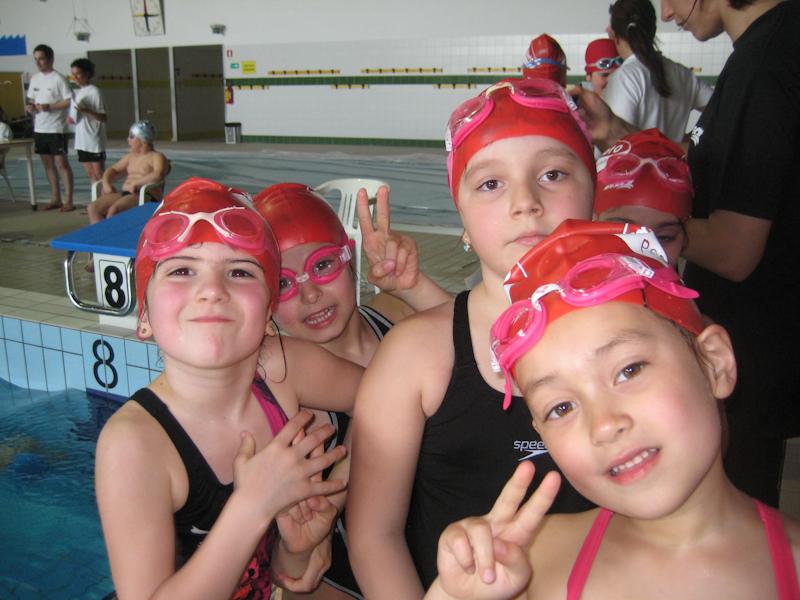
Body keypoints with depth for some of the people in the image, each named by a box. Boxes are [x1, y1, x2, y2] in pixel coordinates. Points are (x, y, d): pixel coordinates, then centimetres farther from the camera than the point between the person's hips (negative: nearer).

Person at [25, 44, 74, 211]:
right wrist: (29, 106, -3)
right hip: (39, 128, 7)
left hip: (56, 129, -7)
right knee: (47, 163, 11)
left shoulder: (58, 78, -9)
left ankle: (68, 200, -2)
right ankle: (55, 198, 19)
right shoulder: (34, 78, 12)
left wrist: (49, 106, -20)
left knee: (61, 162, -6)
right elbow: (31, 99, 19)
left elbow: (69, 101, -13)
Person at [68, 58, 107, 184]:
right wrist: (71, 118, 3)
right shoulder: (79, 92, 14)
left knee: (99, 174, -5)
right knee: (91, 174, 10)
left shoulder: (94, 91, -10)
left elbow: (104, 118, -14)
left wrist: (86, 111, -26)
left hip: (94, 141, -8)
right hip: (82, 141, 8)